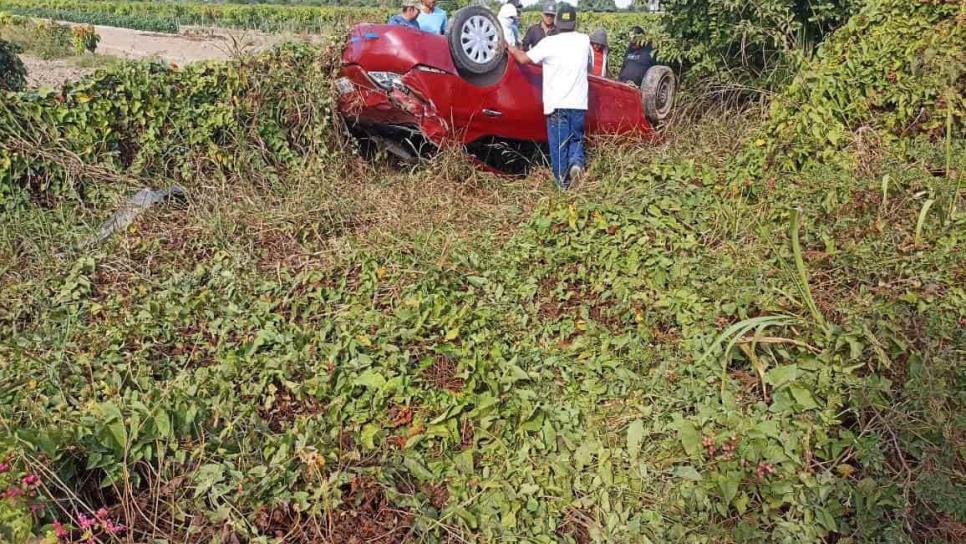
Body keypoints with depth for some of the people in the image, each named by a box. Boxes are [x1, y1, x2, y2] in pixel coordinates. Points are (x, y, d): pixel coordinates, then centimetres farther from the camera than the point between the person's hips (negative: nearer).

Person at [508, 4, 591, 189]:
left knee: (558, 143, 5)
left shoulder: (549, 42, -6)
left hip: (557, 103, -3)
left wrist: (509, 48, 14)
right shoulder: (584, 40, 7)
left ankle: (563, 181, 6)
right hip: (579, 103, 3)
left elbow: (523, 58, -4)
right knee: (576, 138, 18)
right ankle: (577, 162, -9)